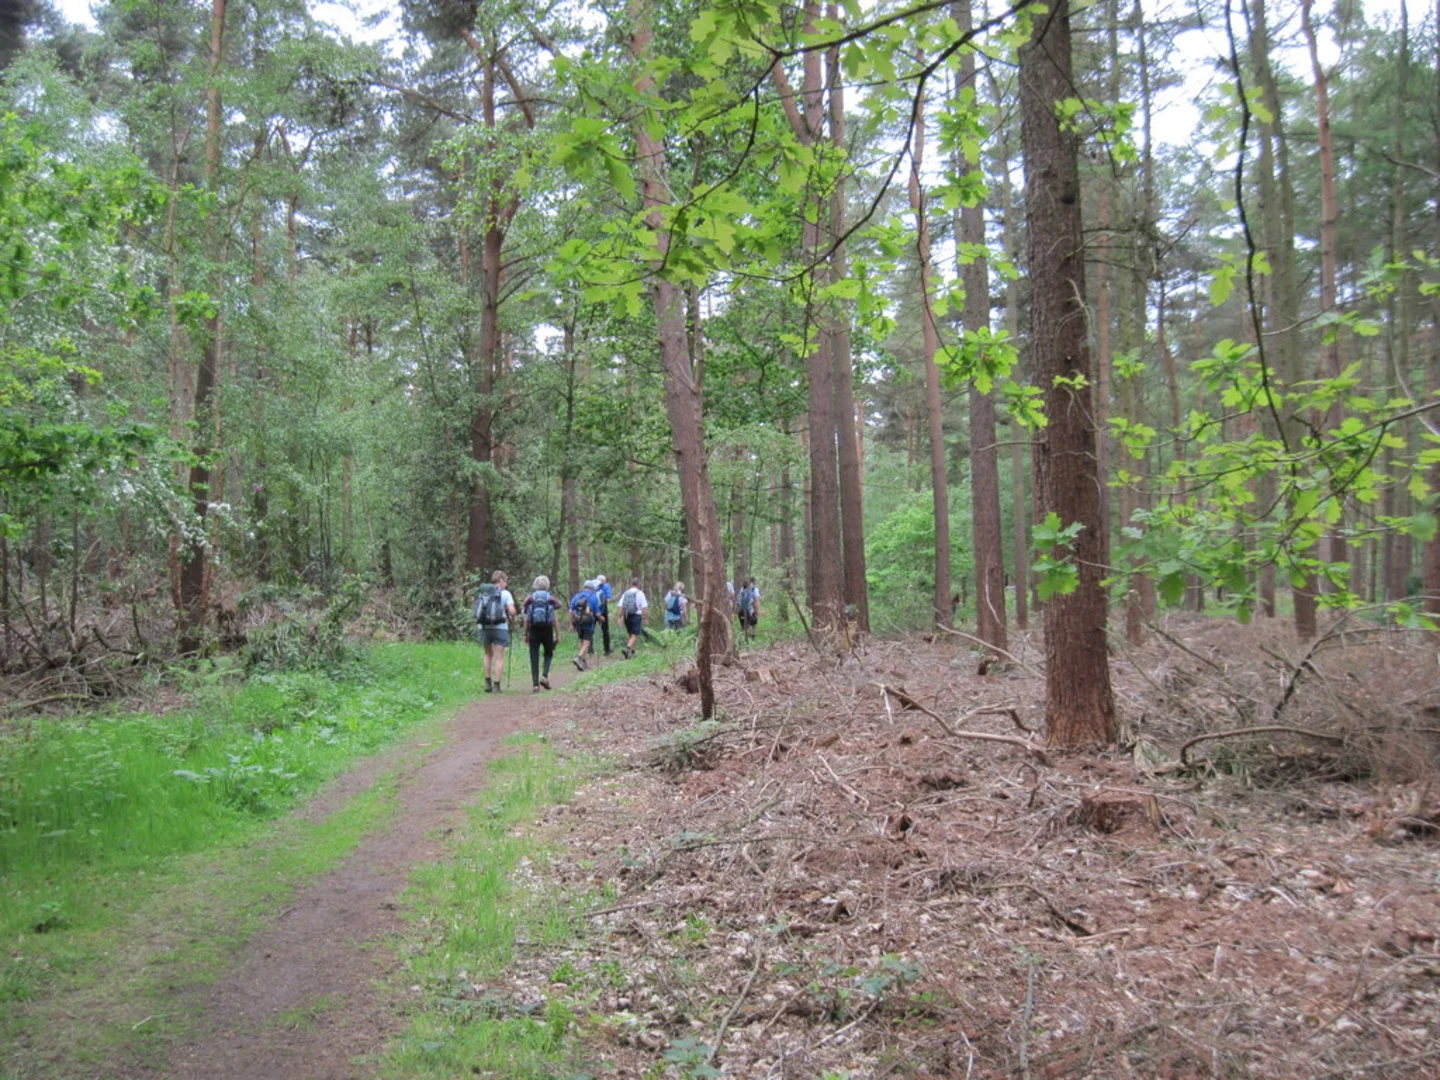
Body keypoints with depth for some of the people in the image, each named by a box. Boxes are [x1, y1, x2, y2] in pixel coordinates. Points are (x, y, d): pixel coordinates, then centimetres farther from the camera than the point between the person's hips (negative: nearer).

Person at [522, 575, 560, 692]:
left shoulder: (529, 599, 2)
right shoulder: (551, 599, 1)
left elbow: (526, 618, 2)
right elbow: (554, 618, -1)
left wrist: (525, 634, 9)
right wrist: (557, 633, 6)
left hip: (533, 630, 0)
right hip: (547, 630, 0)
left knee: (534, 657, 3)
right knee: (548, 654, 18)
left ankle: (535, 684, -2)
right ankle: (544, 676, -3)